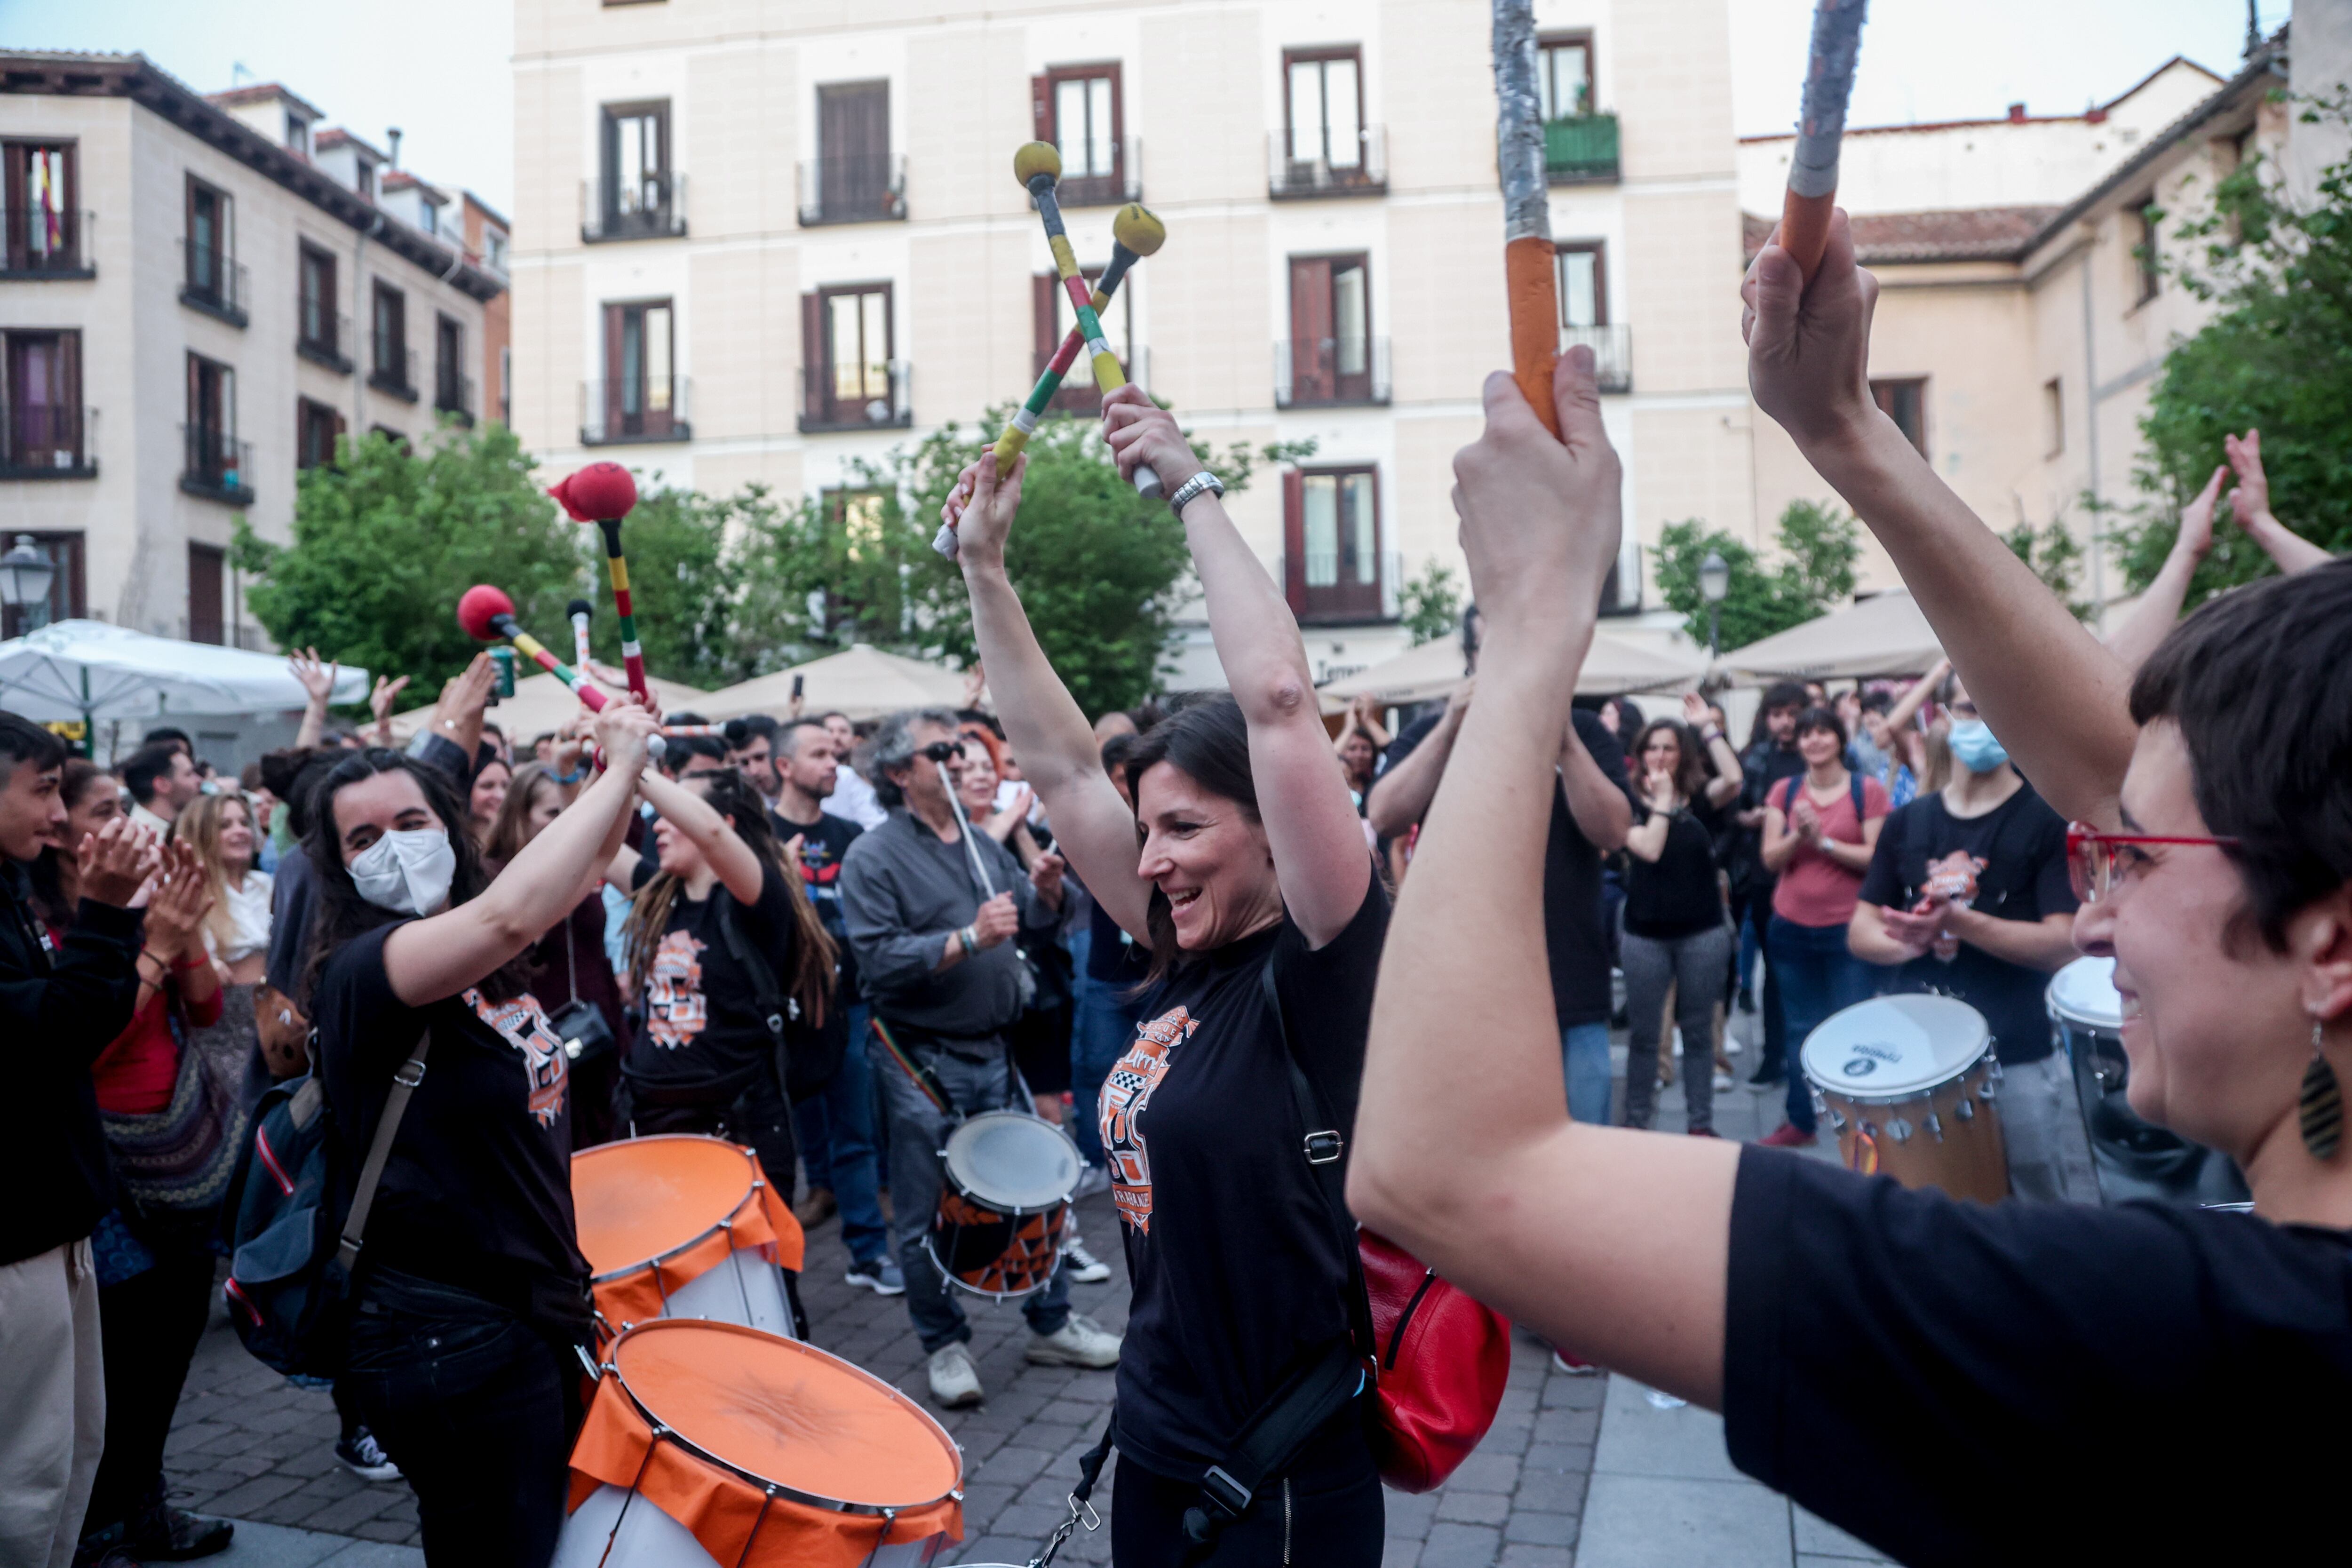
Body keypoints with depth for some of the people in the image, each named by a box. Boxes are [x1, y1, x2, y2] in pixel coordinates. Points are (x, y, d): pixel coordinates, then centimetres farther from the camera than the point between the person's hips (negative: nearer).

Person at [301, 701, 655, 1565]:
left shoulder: (486, 957, 6)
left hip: (537, 1312, 8)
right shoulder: (359, 969, -19)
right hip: (451, 1345, -8)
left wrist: (624, 767, -1)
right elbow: (511, 915, -36)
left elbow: (582, 870, 17)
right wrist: (617, 769, -28)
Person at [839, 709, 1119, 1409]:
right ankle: (944, 1346, 23)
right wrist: (969, 939, -26)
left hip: (994, 1050, 6)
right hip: (921, 1060, -6)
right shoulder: (873, 858, -11)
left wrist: (1046, 888, -12)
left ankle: (1052, 1324, 29)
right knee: (926, 1213, 6)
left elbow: (1036, 917, 10)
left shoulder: (982, 844, 10)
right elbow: (878, 958, -21)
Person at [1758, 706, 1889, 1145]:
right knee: (1799, 1029, 11)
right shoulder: (1785, 792, 7)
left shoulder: (1868, 791, -3)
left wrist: (1824, 840, -15)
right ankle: (1800, 1121, 21)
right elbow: (1771, 859, 1)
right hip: (1792, 928, 4)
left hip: (1847, 928, -4)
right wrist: (1798, 835, -17)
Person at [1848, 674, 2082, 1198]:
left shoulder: (2046, 821, -4)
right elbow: (1860, 931, 8)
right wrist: (1905, 942, -13)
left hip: (2018, 1062, -3)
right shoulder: (1907, 822, 8)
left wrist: (1958, 922, -23)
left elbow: (2063, 946, -12)